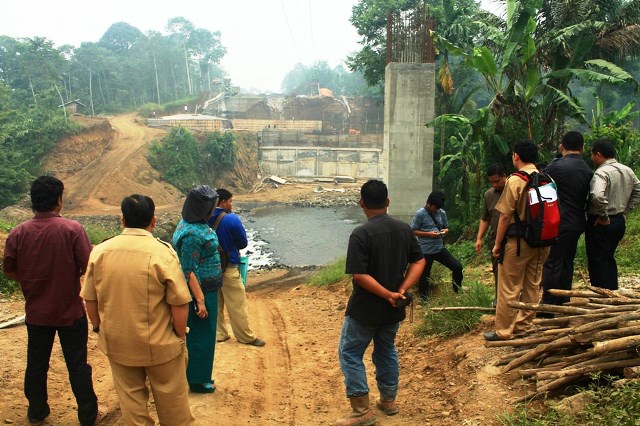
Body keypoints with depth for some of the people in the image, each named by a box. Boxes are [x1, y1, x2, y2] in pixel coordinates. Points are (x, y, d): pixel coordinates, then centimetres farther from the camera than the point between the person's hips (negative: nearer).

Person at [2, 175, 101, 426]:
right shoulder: (72, 229, -17)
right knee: (77, 364, 9)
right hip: (70, 311, -2)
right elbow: (88, 267, -17)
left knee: (36, 363, 18)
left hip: (36, 312, 3)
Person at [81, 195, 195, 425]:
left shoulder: (99, 251, -7)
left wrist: (100, 329, 17)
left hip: (117, 344, 4)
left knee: (131, 401, 20)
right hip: (159, 345, -3)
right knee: (172, 402, 16)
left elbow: (90, 300, 1)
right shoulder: (163, 252, -18)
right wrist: (180, 336, -1)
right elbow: (179, 304, -16)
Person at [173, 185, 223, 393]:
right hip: (201, 289, -10)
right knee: (201, 335, 5)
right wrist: (200, 300, -21)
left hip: (207, 288, 10)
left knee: (202, 334, 21)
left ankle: (199, 375, 37)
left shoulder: (196, 224, 5)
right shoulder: (192, 233, -25)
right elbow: (189, 271, -24)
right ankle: (197, 381, 22)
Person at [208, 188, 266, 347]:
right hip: (228, 268, -6)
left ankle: (218, 333, 26)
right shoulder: (232, 219, -18)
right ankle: (247, 337, 14)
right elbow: (243, 243, -6)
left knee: (215, 303, 16)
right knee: (237, 305, 4)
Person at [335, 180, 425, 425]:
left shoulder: (360, 234, -20)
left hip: (365, 310, -6)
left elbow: (359, 276, -25)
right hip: (393, 310, 6)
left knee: (350, 354, 8)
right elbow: (419, 262, 1)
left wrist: (389, 295, -18)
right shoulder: (404, 229, -1)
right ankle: (388, 401, 35)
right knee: (386, 351, 23)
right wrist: (402, 290, -8)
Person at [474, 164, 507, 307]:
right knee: (498, 271, 11)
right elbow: (485, 219, 18)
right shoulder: (489, 194, 11)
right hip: (496, 241, 5)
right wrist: (479, 238, 11)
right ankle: (499, 299, 21)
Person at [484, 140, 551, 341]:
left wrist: (497, 243, -6)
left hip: (518, 241, -7)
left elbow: (505, 216, -14)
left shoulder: (515, 181, -15)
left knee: (509, 289, 2)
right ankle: (523, 326, 26)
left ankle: (503, 331, 9)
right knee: (532, 286, 15)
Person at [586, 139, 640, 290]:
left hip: (600, 223, -8)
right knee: (609, 258, 22)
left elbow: (597, 196, -36)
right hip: (620, 221, 8)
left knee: (598, 262, 2)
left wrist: (603, 216, -22)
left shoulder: (601, 173, -20)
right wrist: (625, 211, 15)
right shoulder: (628, 171, 8)